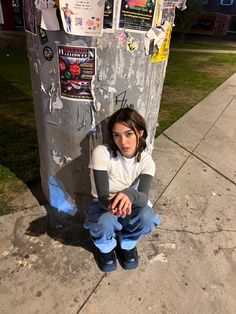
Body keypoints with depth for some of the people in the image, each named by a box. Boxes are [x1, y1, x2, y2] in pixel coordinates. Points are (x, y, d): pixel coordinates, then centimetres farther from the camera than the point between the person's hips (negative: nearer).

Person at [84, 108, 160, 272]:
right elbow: (102, 197, -31)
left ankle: (127, 244, 7)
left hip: (131, 206, 2)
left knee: (147, 216, -30)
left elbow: (144, 198, -33)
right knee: (104, 221, -35)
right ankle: (106, 248, 5)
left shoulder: (146, 161, -19)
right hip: (103, 205, -1)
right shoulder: (101, 152, -28)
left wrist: (130, 195, -57)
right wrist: (114, 204, -55)